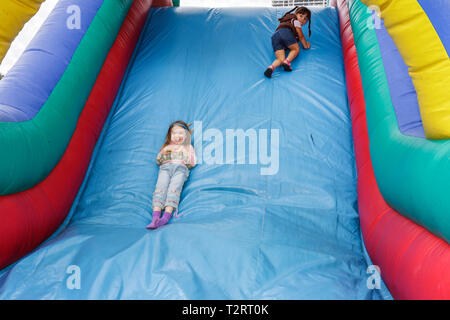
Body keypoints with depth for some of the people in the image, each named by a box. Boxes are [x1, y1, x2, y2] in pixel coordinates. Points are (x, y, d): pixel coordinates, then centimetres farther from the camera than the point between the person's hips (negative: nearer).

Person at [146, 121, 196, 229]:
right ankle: (155, 217, -38)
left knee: (174, 188, -30)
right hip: (165, 167, 2)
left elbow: (192, 163, 15)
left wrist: (184, 152, 5)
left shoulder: (188, 147, 29)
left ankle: (166, 217, -45)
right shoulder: (167, 146, 34)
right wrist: (164, 150, 9)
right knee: (160, 188, -26)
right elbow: (158, 161, 23)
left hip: (181, 168, -2)